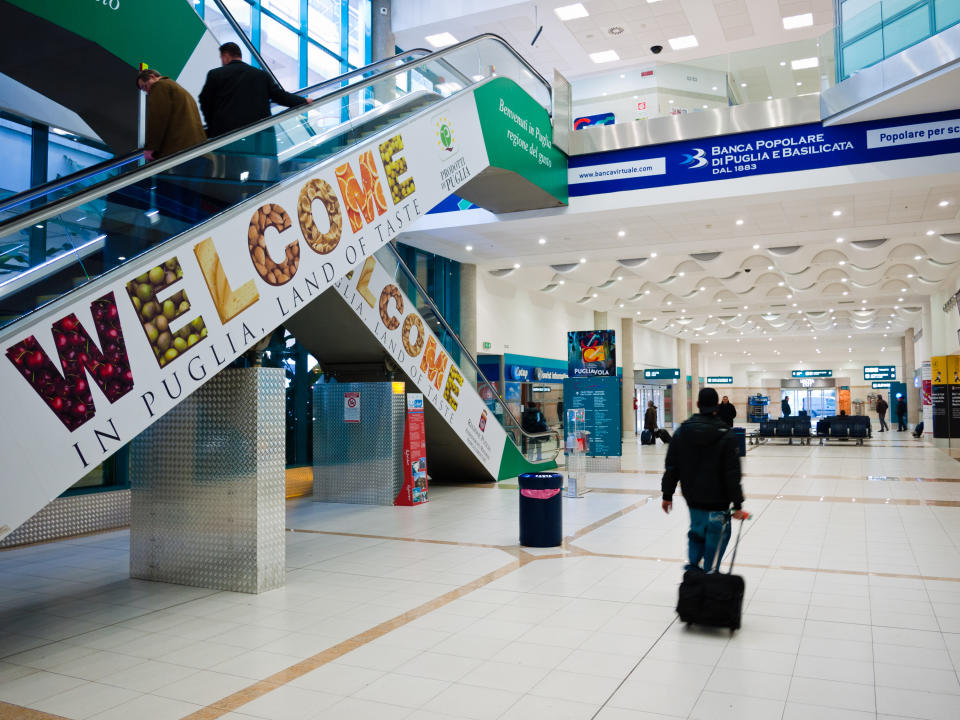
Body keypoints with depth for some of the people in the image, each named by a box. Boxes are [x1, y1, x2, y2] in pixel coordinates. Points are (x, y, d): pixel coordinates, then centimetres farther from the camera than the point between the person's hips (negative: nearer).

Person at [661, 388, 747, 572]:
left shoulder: (682, 431, -1)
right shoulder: (725, 434, -11)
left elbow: (672, 467, 3)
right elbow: (732, 473, -12)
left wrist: (667, 494, 11)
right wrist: (737, 504, -7)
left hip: (692, 497, 4)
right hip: (717, 500, -4)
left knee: (696, 532, 22)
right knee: (716, 536, 8)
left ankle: (693, 566, 10)